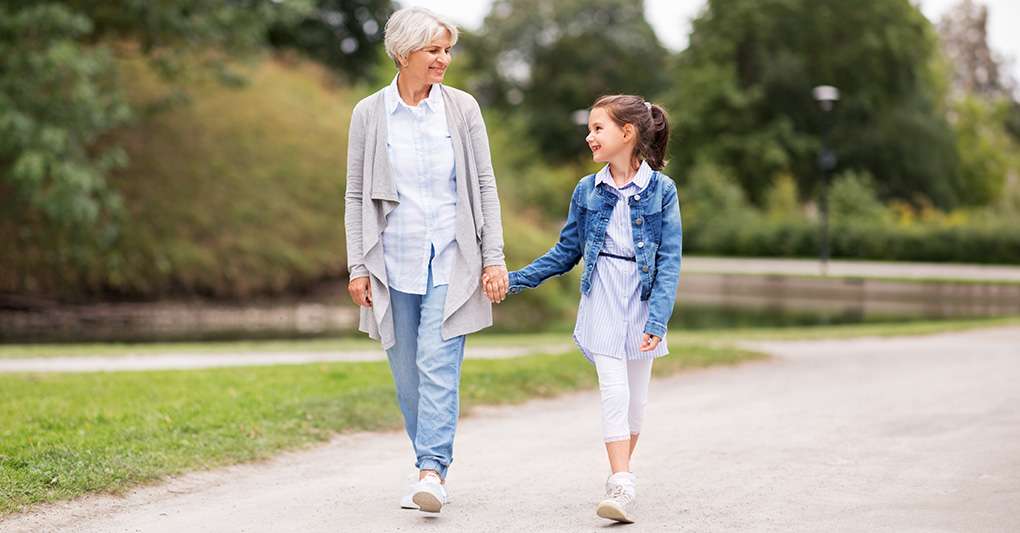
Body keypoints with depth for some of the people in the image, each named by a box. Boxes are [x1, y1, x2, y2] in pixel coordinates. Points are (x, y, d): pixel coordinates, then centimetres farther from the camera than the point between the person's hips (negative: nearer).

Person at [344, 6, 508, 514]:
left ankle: (432, 471, -15)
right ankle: (431, 469, 17)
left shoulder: (462, 108, 2)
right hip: (395, 261, 1)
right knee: (408, 375, 5)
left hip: (450, 260, -1)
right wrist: (357, 267, 0)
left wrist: (494, 257, -1)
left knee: (438, 364, -13)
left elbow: (484, 184, 4)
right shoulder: (368, 114, 2)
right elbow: (357, 196, 5)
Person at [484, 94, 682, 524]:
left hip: (644, 299, -1)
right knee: (614, 390, -10)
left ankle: (622, 473, 25)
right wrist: (514, 279, 5)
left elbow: (669, 261, -8)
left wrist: (657, 320, -16)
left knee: (635, 396, 8)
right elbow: (567, 251, 12)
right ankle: (622, 487, -12)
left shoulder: (661, 190, -5)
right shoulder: (588, 191, 4)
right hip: (602, 299, 1)